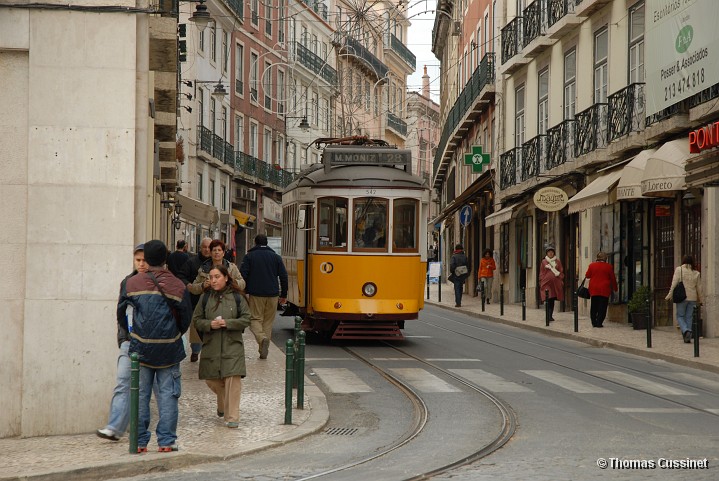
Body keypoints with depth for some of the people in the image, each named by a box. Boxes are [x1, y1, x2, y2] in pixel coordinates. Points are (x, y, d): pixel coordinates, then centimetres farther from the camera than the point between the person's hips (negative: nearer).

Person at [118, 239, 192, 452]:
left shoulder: (132, 283, -2)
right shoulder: (177, 285, -3)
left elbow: (120, 311, 6)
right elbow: (186, 317, 4)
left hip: (141, 347, 1)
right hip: (169, 349, 0)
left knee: (140, 394, 7)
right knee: (167, 394, 4)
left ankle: (140, 441, 8)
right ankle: (167, 441, 3)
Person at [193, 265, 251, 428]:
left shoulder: (237, 298, 0)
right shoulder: (205, 297, 4)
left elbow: (246, 319, 0)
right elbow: (196, 319, 7)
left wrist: (228, 323, -14)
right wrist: (209, 324, -13)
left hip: (232, 346, -2)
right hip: (211, 346, 3)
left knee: (233, 380, -12)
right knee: (211, 380, 9)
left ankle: (232, 417, -6)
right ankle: (222, 404, 39)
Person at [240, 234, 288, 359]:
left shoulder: (249, 256, 3)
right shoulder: (276, 257, 9)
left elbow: (243, 275, -5)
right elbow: (283, 276, 6)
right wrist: (283, 294, 13)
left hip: (255, 294, -2)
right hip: (272, 295, 2)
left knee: (255, 319, 3)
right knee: (268, 321, 9)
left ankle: (262, 338, -27)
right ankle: (263, 352, 8)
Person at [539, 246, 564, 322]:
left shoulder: (558, 261, 9)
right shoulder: (544, 262, 5)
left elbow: (561, 272, 11)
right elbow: (541, 273, 8)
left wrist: (561, 281, 4)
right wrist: (541, 282, 2)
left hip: (555, 283, 2)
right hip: (546, 283, -2)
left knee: (552, 300, 8)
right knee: (548, 300, -11)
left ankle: (550, 316, 16)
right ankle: (549, 316, -14)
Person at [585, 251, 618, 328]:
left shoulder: (592, 265, 0)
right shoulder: (608, 266, -4)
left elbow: (587, 275, 9)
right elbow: (613, 278, 2)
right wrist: (615, 288, 15)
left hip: (593, 289, 2)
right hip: (604, 290, -2)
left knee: (594, 307, 11)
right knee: (602, 307, 1)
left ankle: (594, 322, 11)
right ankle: (599, 322, -5)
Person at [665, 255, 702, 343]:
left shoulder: (679, 269, -3)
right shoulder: (696, 273, 7)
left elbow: (674, 283, -9)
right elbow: (699, 287, 11)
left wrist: (670, 294, -6)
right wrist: (699, 298, 23)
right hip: (692, 298, 3)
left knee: (680, 316, 6)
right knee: (689, 317, 9)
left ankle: (686, 331, -18)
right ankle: (688, 337, 7)